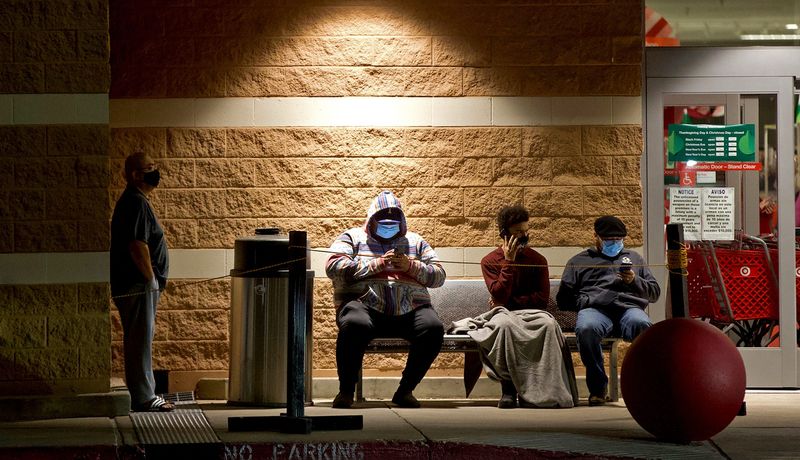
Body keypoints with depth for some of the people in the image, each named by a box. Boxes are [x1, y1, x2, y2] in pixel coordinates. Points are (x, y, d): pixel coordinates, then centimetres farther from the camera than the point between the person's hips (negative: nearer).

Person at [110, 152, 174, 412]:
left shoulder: (132, 201, 17)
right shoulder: (137, 203, -15)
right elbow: (138, 246, -23)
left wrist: (153, 282, 19)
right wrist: (151, 279, -16)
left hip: (136, 285, 11)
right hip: (138, 284, -11)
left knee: (139, 340, 14)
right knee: (141, 340, -7)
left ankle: (143, 393, 20)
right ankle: (143, 398, -6)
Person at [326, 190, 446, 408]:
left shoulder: (415, 241, 26)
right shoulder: (352, 237, 17)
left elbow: (439, 276, 18)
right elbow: (334, 267, -1)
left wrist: (412, 266, -2)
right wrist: (377, 264, -6)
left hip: (409, 310, 3)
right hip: (364, 306, -3)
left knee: (433, 328, -29)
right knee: (354, 325, -39)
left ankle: (405, 390, -13)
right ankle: (346, 390, -19)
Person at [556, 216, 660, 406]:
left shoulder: (633, 258, 36)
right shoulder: (579, 261, 29)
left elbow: (655, 292, 25)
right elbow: (563, 299, 19)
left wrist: (635, 281, 6)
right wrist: (587, 301, 2)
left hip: (630, 308, 1)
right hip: (594, 309, -1)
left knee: (642, 325, -39)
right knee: (586, 328, -40)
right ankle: (598, 386, -23)